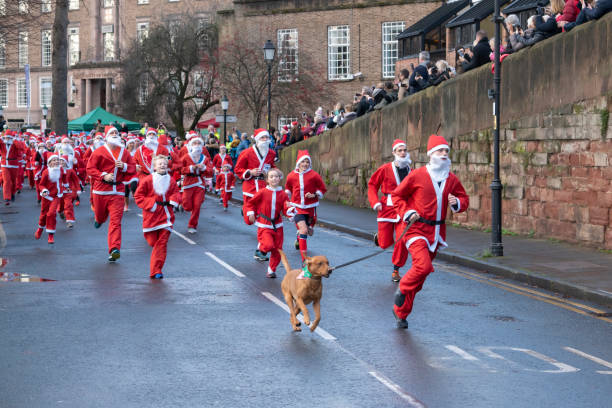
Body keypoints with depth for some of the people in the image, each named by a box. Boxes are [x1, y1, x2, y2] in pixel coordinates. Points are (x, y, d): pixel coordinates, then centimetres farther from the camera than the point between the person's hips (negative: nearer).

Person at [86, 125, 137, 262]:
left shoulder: (125, 152, 9)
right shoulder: (99, 152, -2)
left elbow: (133, 168, 15)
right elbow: (90, 168, -4)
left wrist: (124, 167, -6)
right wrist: (103, 175, -17)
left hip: (117, 191, 1)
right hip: (100, 189, -1)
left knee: (116, 220, -10)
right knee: (100, 215, 15)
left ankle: (114, 249, -14)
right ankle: (99, 219, 56)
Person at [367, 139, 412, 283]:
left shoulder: (411, 172, 4)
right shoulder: (386, 169, -5)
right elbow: (372, 185, 2)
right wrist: (375, 202, -9)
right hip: (387, 208, -2)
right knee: (385, 244, 2)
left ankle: (396, 270, 5)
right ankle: (379, 236, 42)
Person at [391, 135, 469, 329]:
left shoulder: (452, 179, 7)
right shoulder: (417, 175, -6)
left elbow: (464, 199, 18)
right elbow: (396, 195, 2)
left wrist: (457, 203, -5)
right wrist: (407, 212, -12)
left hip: (436, 231, 5)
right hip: (416, 228, -5)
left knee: (420, 275, 8)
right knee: (423, 266, -27)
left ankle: (401, 311, 22)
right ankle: (402, 289, 2)